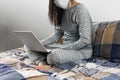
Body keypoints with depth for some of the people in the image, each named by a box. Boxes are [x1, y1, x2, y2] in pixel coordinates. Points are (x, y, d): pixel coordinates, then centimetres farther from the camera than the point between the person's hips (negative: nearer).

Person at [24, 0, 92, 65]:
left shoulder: (80, 10, -18)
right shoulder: (60, 10, 7)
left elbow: (85, 40, -22)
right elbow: (57, 34, 9)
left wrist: (64, 47, -22)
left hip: (82, 50, -7)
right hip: (65, 47, 7)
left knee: (53, 55, -33)